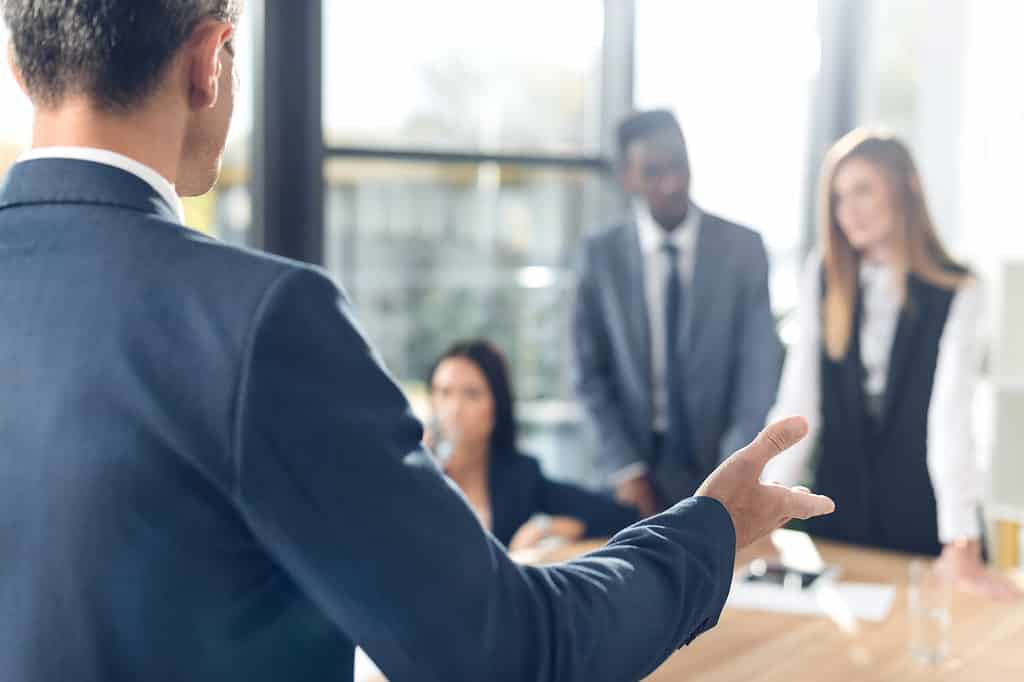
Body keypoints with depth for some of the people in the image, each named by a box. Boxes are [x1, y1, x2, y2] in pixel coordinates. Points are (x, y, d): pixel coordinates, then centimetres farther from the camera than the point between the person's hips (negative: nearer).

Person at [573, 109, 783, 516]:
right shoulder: (601, 256, -1)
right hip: (640, 472, 0)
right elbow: (591, 373, 1)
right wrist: (624, 469, -8)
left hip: (723, 466, 0)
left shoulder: (743, 248, -3)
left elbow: (759, 370, -5)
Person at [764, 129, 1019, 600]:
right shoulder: (822, 279, -2)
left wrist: (961, 544, -25)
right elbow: (798, 400, -7)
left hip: (924, 516, -3)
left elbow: (950, 415, -19)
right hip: (839, 511, 3)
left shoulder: (959, 292, -11)